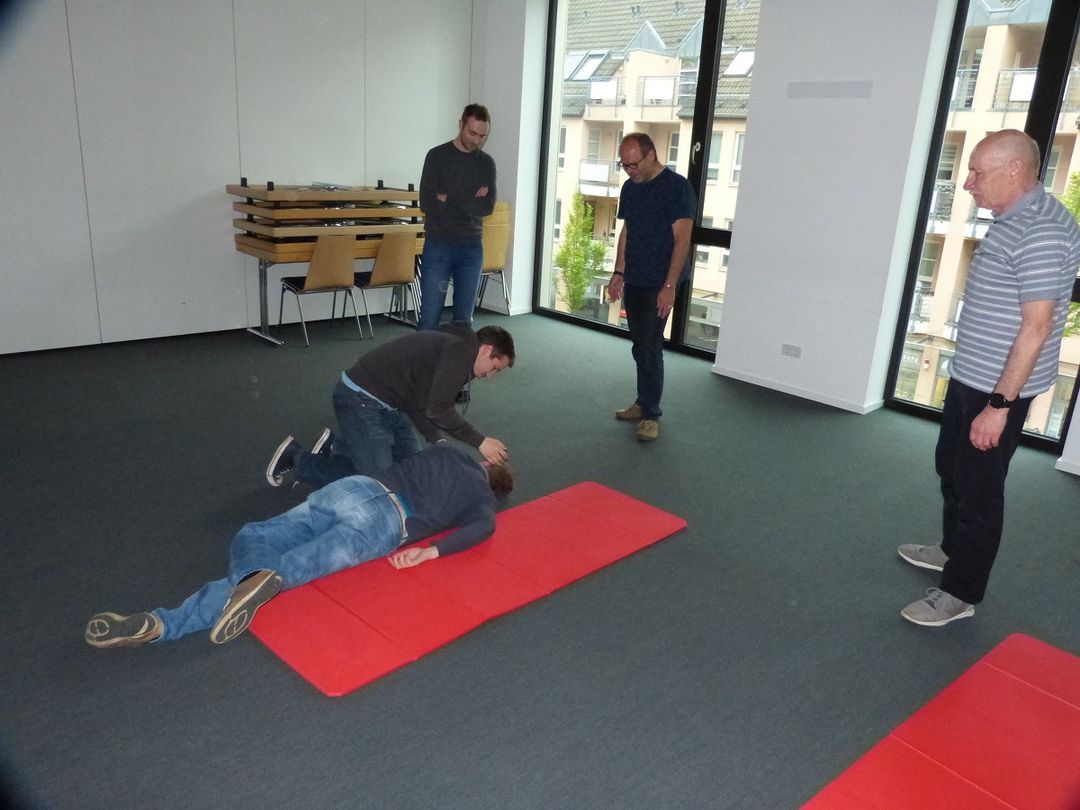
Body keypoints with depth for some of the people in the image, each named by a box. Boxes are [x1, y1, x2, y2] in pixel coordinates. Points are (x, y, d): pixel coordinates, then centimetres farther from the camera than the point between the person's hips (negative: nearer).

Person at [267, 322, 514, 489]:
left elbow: (418, 403, 15)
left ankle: (336, 445, 24)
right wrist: (479, 442, -15)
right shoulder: (461, 350, -16)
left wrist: (438, 442, 4)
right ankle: (297, 458, 5)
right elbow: (438, 409, -24)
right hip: (359, 400, -11)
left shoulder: (451, 345, 15)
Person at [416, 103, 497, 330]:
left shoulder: (487, 163, 7)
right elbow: (427, 204, -11)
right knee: (429, 316, -3)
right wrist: (469, 203, -8)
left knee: (464, 317, 7)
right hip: (438, 246, -3)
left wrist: (449, 200, -11)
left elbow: (488, 207, -6)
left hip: (472, 247, 3)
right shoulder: (437, 156, -2)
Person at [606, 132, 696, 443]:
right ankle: (644, 402, 24)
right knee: (640, 347, 12)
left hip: (659, 285, -7)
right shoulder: (630, 188, 10)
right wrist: (618, 272, 10)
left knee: (650, 349, -6)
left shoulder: (677, 187, -11)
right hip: (633, 282, 7)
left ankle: (651, 414, 4)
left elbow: (682, 239, -15)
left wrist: (669, 286, -19)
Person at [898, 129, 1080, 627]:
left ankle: (961, 592, 16)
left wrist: (1000, 404, -24)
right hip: (969, 377, 10)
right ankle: (953, 550, 43)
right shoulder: (1011, 219, 9)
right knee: (952, 468, 23)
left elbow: (1036, 327, -25)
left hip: (997, 389, -10)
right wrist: (976, 386, 22)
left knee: (978, 487, 2)